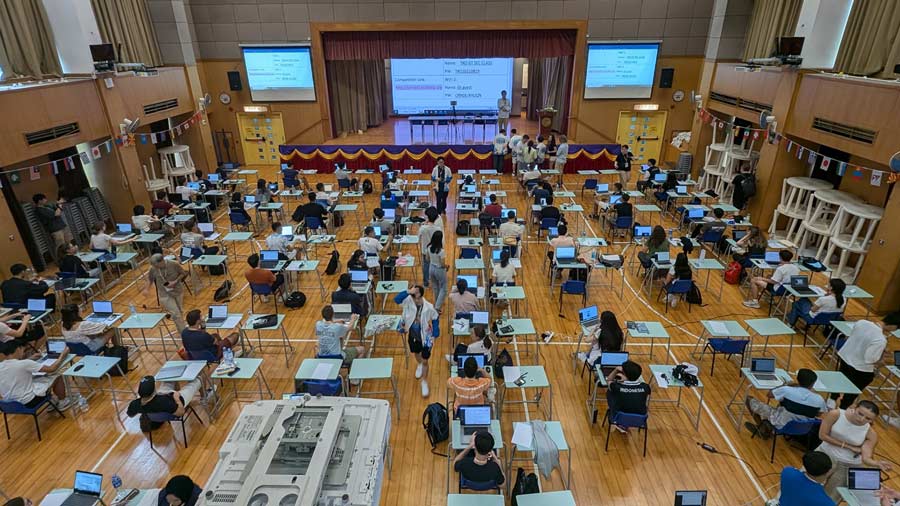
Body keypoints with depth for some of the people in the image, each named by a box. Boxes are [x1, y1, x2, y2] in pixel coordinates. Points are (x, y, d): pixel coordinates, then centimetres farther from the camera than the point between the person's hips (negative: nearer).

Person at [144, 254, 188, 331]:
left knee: (180, 311, 16)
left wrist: (175, 282, -17)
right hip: (165, 294, -1)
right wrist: (147, 289, -5)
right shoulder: (153, 269, -11)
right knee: (175, 313, -7)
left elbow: (183, 273, -3)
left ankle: (182, 327, 42)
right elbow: (150, 279, 8)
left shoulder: (174, 264, -17)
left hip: (178, 291, 1)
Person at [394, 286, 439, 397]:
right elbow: (396, 299, -40)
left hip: (425, 337, -3)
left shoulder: (429, 307, -26)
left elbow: (435, 319, -9)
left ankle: (424, 382, 30)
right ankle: (419, 365, 64)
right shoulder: (409, 301, -22)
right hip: (413, 336, 3)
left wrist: (434, 335, -7)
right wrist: (408, 292, -50)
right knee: (416, 353, 30)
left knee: (425, 361, 7)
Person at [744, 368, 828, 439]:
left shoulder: (787, 390, -26)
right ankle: (769, 429, 30)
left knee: (750, 399, 6)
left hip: (781, 425, -4)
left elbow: (769, 395, -5)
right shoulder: (819, 400, -18)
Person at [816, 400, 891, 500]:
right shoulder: (835, 415, -17)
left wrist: (878, 464, -41)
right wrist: (849, 446, -16)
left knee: (830, 500, 7)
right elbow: (823, 435, -14)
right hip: (824, 455, 1)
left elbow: (866, 458, -20)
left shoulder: (871, 434, -15)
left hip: (848, 466, 0)